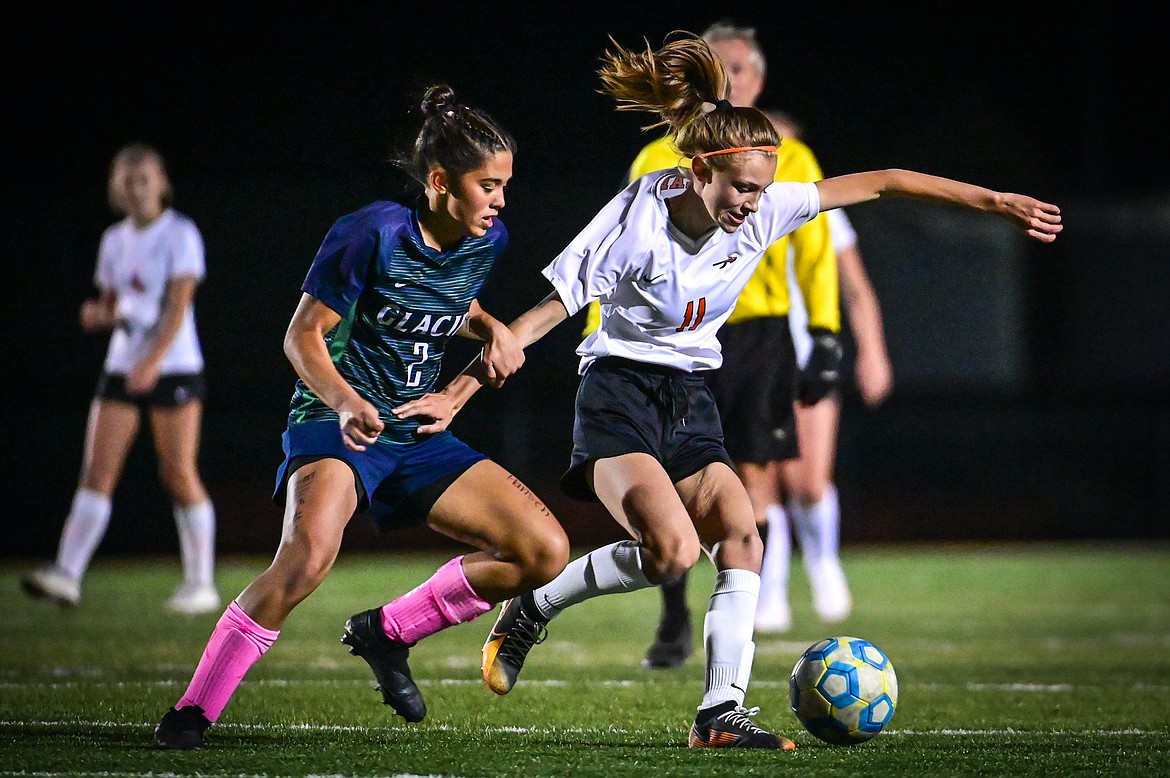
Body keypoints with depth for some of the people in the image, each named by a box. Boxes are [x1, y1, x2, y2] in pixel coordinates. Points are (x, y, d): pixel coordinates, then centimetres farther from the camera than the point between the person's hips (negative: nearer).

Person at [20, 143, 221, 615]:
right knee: (97, 471, -5)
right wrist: (100, 314, -5)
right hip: (122, 367, 6)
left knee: (180, 475, -5)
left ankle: (201, 584, 3)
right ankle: (66, 574, -12)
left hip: (173, 367, -6)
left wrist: (153, 362, -27)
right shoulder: (114, 240, 13)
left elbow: (179, 306, -15)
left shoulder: (180, 235, -6)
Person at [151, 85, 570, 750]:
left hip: (417, 435, 7)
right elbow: (304, 334, -12)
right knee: (308, 555, -36)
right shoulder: (373, 234, -16)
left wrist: (492, 330, 4)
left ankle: (388, 632, 12)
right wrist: (345, 402, -30)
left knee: (546, 552, -5)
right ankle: (193, 712, -22)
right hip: (336, 425, -7)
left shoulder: (487, 241, 3)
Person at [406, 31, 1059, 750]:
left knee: (742, 535, -15)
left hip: (691, 400, 6)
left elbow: (879, 183, -1)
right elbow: (548, 312, -15)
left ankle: (722, 713, -13)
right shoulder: (636, 220, -20)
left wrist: (995, 201, 0)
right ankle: (533, 608, -4)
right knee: (675, 549, -25)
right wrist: (462, 389, -17)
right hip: (620, 394, -6)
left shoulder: (763, 209, -7)